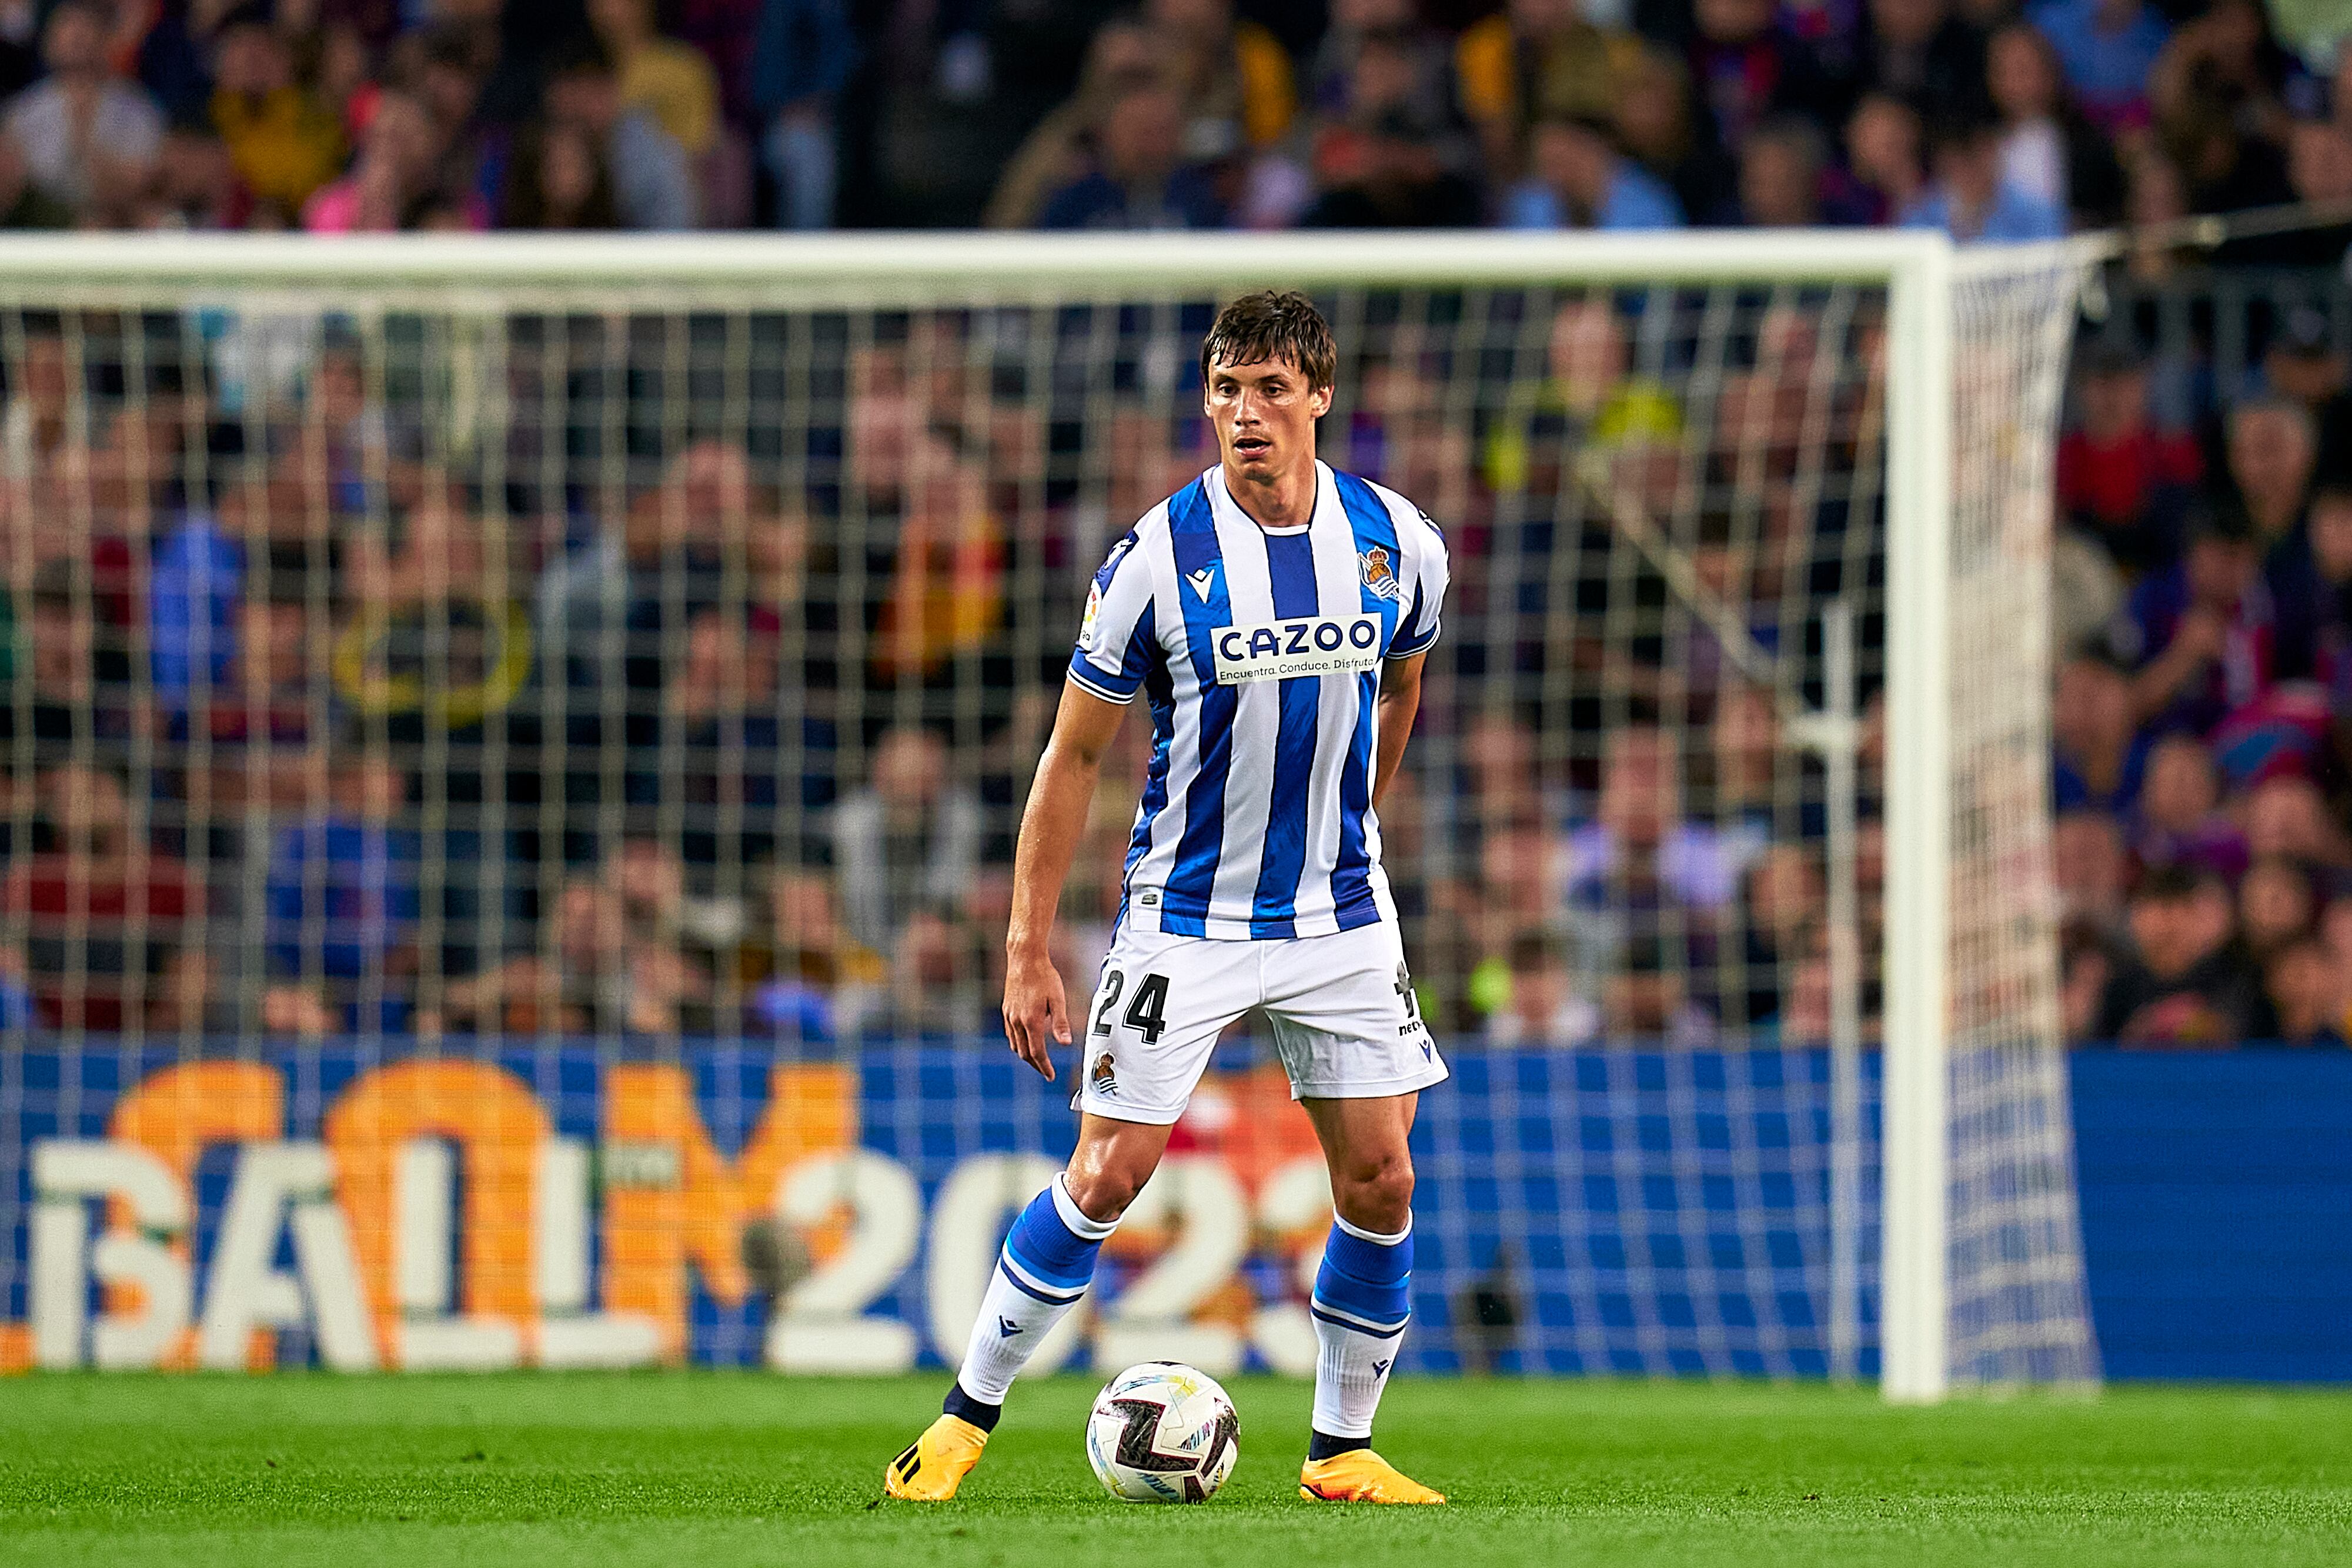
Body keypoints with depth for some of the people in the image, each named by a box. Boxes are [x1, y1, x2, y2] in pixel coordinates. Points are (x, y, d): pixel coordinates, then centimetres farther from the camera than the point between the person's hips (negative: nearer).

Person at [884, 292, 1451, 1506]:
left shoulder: (1395, 542, -5)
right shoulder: (1159, 558, -13)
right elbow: (1073, 756, -6)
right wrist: (1028, 951, -8)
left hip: (1341, 915, 3)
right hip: (1185, 918, -3)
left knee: (1380, 1181, -1)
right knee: (1107, 1177, -5)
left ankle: (1343, 1451, 14)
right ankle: (967, 1417, 10)